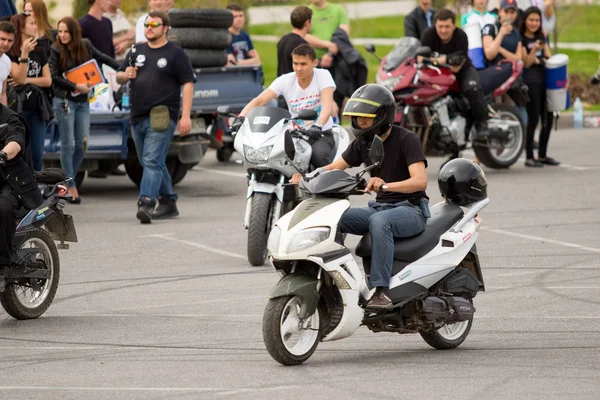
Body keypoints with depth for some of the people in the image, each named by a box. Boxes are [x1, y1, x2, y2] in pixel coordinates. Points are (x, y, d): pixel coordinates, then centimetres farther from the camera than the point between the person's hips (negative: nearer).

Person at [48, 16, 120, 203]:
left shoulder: (85, 46, 5)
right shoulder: (56, 50, -6)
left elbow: (102, 58, 18)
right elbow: (53, 76, -10)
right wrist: (75, 86, -15)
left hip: (82, 101, 4)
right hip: (64, 101, -4)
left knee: (81, 144, 2)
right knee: (68, 144, -4)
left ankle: (68, 180, 16)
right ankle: (70, 186, 1)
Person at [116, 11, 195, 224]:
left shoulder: (176, 53, 0)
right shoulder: (137, 51, 17)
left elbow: (187, 84, -4)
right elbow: (119, 77, 20)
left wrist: (186, 116, -13)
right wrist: (125, 75, -6)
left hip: (162, 117, -7)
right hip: (138, 117, 7)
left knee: (152, 161, -18)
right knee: (153, 163, 14)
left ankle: (146, 203, -28)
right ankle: (168, 203, 25)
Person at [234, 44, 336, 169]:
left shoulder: (323, 76, -9)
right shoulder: (285, 80, -2)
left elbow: (328, 105, -25)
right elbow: (259, 100, -12)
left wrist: (318, 126, -45)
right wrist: (240, 118, -30)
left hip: (321, 134, -3)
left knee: (318, 154, -36)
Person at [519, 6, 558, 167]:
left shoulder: (541, 37, 16)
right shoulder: (521, 38, -3)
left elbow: (549, 57, 18)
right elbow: (526, 63, -8)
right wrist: (534, 49, -25)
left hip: (545, 79, 7)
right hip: (530, 80, -7)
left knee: (547, 119, 7)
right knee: (533, 119, -11)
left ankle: (542, 155, 17)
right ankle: (529, 157, -7)